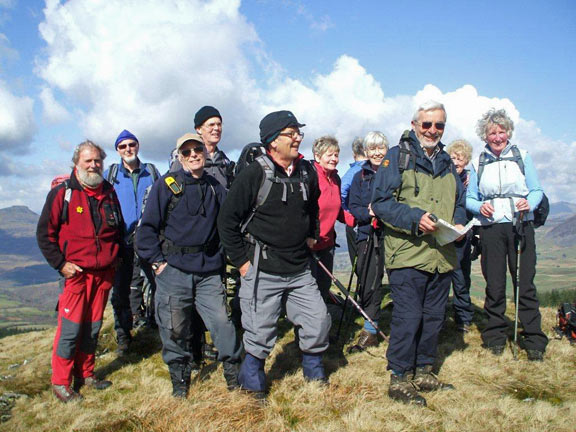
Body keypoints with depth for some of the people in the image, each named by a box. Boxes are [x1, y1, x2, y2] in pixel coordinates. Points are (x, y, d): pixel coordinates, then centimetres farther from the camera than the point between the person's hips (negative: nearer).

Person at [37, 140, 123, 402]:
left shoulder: (110, 193, 10)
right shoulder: (62, 193, -4)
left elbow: (119, 229, 23)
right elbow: (44, 234, -2)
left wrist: (115, 256, 13)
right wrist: (61, 264, -8)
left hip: (104, 273, 5)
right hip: (75, 273, -4)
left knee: (93, 327, 12)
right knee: (71, 327, -4)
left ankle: (85, 374, 25)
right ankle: (61, 382, 10)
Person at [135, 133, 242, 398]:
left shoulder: (216, 188, 9)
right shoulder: (166, 185, -1)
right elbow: (148, 226, -1)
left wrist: (221, 257, 9)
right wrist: (157, 261, -6)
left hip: (209, 271, 2)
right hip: (173, 270, -2)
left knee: (222, 321, -4)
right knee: (175, 329, 6)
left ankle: (234, 373, 14)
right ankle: (179, 380, 25)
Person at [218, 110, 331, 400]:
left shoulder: (307, 172, 5)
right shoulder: (254, 174, -12)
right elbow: (227, 220, -9)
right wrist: (241, 261, -8)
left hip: (299, 270, 5)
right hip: (262, 270, -5)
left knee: (319, 319, 7)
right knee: (261, 332, 3)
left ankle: (314, 372, 33)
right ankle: (252, 382, 29)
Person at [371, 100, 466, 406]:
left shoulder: (446, 161, 19)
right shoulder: (397, 156, 0)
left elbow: (459, 202, 23)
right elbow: (381, 202, -9)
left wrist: (459, 223, 1)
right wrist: (415, 218, -21)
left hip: (442, 255, 6)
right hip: (408, 253, -6)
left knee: (434, 317, 13)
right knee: (407, 318, -4)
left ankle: (424, 371, 29)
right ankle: (399, 378, 10)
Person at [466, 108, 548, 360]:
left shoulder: (522, 157, 8)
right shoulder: (478, 163, 10)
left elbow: (537, 190, 7)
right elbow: (469, 198, 10)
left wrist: (529, 203, -14)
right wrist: (479, 207, -12)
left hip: (521, 227, -1)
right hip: (491, 228, 1)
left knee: (525, 283, -2)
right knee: (494, 285, 4)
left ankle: (534, 341, 8)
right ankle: (495, 337, 17)